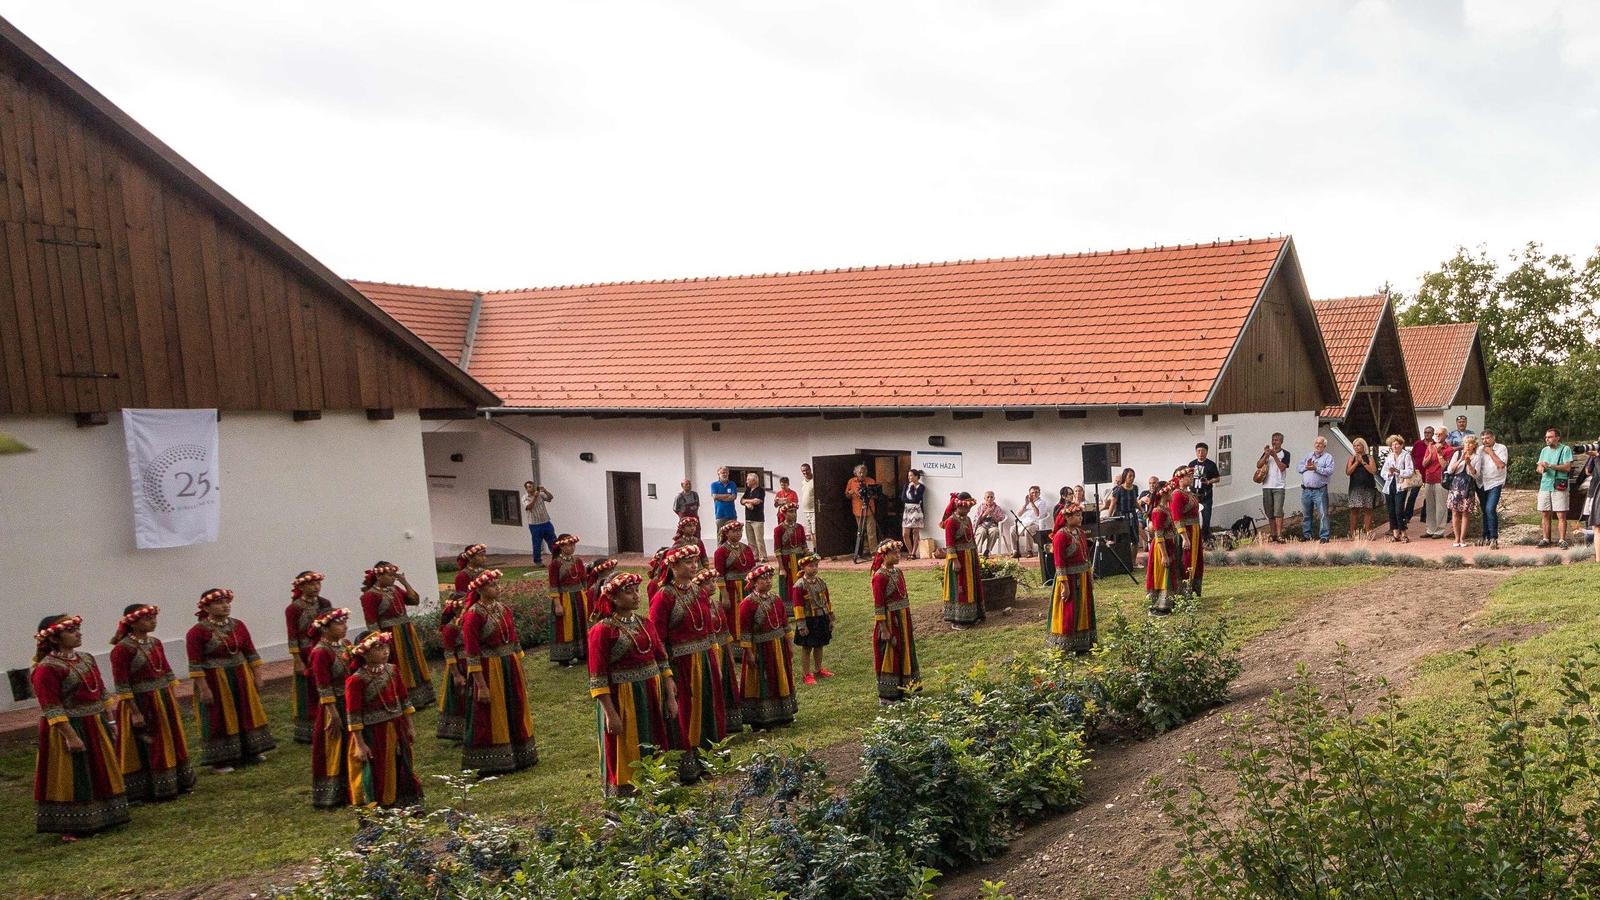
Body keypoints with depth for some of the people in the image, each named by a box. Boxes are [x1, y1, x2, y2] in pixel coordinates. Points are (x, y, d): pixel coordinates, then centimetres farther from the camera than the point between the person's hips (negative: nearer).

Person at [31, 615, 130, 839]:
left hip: (96, 726, 8)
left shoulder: (86, 659, 8)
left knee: (101, 773, 15)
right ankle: (71, 828, 11)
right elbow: (52, 709, -20)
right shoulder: (46, 669, -17)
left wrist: (108, 723, 13)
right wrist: (70, 735, -23)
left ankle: (102, 818, 28)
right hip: (68, 728, -8)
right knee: (73, 779, -1)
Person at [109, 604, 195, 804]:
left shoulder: (155, 643, 6)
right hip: (140, 703, -8)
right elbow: (122, 686, -17)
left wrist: (173, 701, 12)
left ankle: (176, 784, 28)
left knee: (171, 743, 15)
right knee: (145, 749, 2)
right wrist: (135, 712, -18)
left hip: (164, 700, 8)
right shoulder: (122, 649, -16)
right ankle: (147, 791, 13)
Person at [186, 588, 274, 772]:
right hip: (214, 682, -5)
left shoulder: (238, 625, 2)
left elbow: (251, 652, 7)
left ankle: (251, 751, 27)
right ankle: (220, 760, 13)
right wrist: (203, 688, -18)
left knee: (247, 713, 13)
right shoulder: (197, 632, -14)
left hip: (241, 678, 6)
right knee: (219, 719, 3)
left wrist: (257, 675, 4)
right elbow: (195, 664, -15)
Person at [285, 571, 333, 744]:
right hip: (305, 656, -4)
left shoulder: (325, 604, 4)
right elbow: (292, 637, -11)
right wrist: (298, 661, -14)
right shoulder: (293, 609, -10)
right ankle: (304, 732, 14)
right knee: (307, 693, 3)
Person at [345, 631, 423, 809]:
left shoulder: (392, 671, 0)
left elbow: (404, 700, 9)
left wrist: (410, 727, 10)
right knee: (378, 775, 7)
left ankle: (405, 804, 33)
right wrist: (360, 745, -15)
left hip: (397, 729, 6)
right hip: (372, 734, -6)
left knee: (402, 770, 16)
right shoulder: (356, 680, -19)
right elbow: (353, 716, -16)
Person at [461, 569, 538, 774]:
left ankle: (519, 757, 29)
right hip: (489, 670, -7)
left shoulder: (503, 608, 6)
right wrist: (481, 685, -17)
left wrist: (520, 670, 12)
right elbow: (472, 654, -15)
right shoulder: (473, 615, -15)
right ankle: (490, 763, 15)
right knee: (491, 717, 3)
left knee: (515, 711, 15)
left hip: (511, 665, 7)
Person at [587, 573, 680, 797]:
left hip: (652, 696, 6)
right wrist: (610, 714, -18)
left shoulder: (645, 624, 7)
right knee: (626, 758, 4)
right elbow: (598, 679, -13)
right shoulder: (602, 630, -11)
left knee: (656, 754, 14)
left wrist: (671, 696, 3)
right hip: (622, 700, -6)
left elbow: (662, 662, 10)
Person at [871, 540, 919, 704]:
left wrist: (907, 622, 16)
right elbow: (878, 605, -18)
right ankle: (886, 696, 9)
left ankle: (900, 689, 28)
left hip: (902, 621, 8)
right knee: (889, 656, 0)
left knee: (903, 653, 15)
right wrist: (884, 629, -19)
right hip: (889, 621, -8)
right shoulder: (880, 577, -17)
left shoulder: (898, 572, 8)